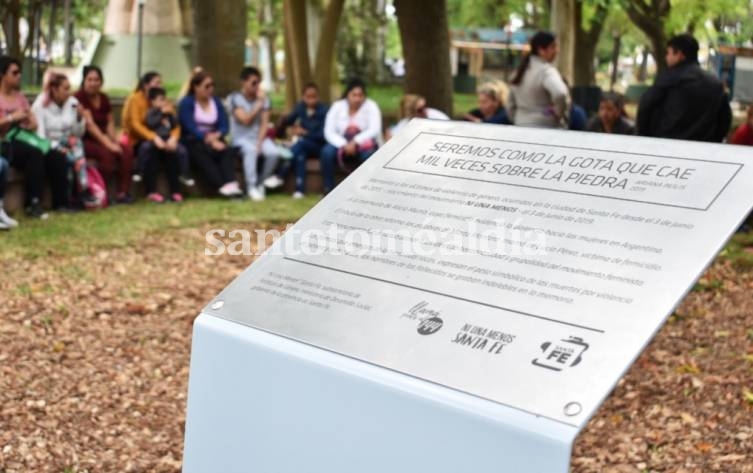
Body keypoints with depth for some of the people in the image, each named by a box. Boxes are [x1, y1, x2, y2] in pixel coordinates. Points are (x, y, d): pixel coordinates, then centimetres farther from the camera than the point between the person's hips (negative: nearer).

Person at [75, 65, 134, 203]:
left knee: (127, 151, -16)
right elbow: (89, 124, -22)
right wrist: (108, 144, -28)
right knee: (106, 153, -32)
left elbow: (110, 123, 7)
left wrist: (114, 141, -11)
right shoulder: (79, 97, -14)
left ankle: (122, 193, -15)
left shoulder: (104, 98, 9)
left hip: (101, 139, 7)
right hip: (82, 140, -7)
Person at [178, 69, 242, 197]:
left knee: (226, 150, -30)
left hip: (213, 139, 4)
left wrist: (216, 136, -18)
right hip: (192, 141, -4)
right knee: (203, 154, -37)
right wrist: (210, 141, -26)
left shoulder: (216, 102, 14)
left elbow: (224, 126, 5)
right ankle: (222, 186, -49)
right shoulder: (186, 103, -1)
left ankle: (231, 184, -47)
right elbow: (191, 128, -14)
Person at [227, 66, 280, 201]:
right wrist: (259, 103, -16)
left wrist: (259, 143, -18)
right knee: (250, 150, -37)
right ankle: (251, 187, -27)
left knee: (274, 152, -27)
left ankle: (261, 183, -4)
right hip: (241, 139, -3)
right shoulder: (234, 98, -7)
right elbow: (245, 120, -18)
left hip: (259, 137, 3)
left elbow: (265, 124, -3)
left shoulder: (264, 99, 3)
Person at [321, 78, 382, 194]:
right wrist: (344, 145, -28)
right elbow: (329, 132, -10)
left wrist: (355, 142, -32)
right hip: (342, 144, 2)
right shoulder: (337, 106, -4)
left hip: (364, 144, -1)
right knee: (327, 152, -29)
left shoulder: (371, 106, -7)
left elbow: (375, 130, -20)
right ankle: (328, 190, -20)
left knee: (369, 154, -36)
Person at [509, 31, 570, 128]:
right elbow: (560, 93, -31)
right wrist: (560, 114, -15)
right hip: (545, 127, -8)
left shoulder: (522, 69, 12)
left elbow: (512, 101, 20)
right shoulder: (546, 71, -13)